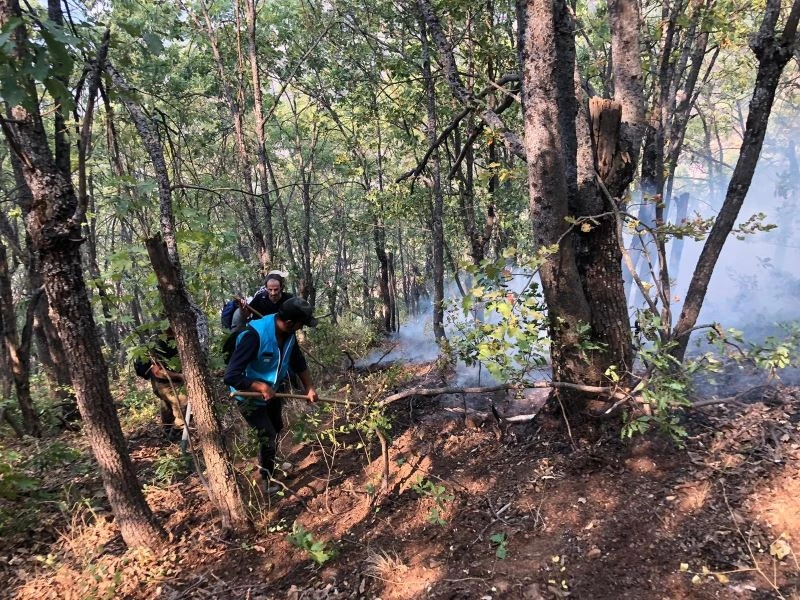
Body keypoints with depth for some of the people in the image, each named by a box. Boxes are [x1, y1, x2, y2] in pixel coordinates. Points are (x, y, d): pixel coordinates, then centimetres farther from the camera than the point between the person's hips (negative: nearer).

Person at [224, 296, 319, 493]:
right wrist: (262, 387, -36)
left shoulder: (288, 333, -14)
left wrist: (309, 388, -3)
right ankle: (266, 481, 24)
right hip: (250, 396, -8)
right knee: (268, 438, -4)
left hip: (272, 391, 8)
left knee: (277, 429, 26)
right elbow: (231, 376, -38)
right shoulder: (255, 335, -37)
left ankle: (267, 464, 53)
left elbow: (299, 362, 3)